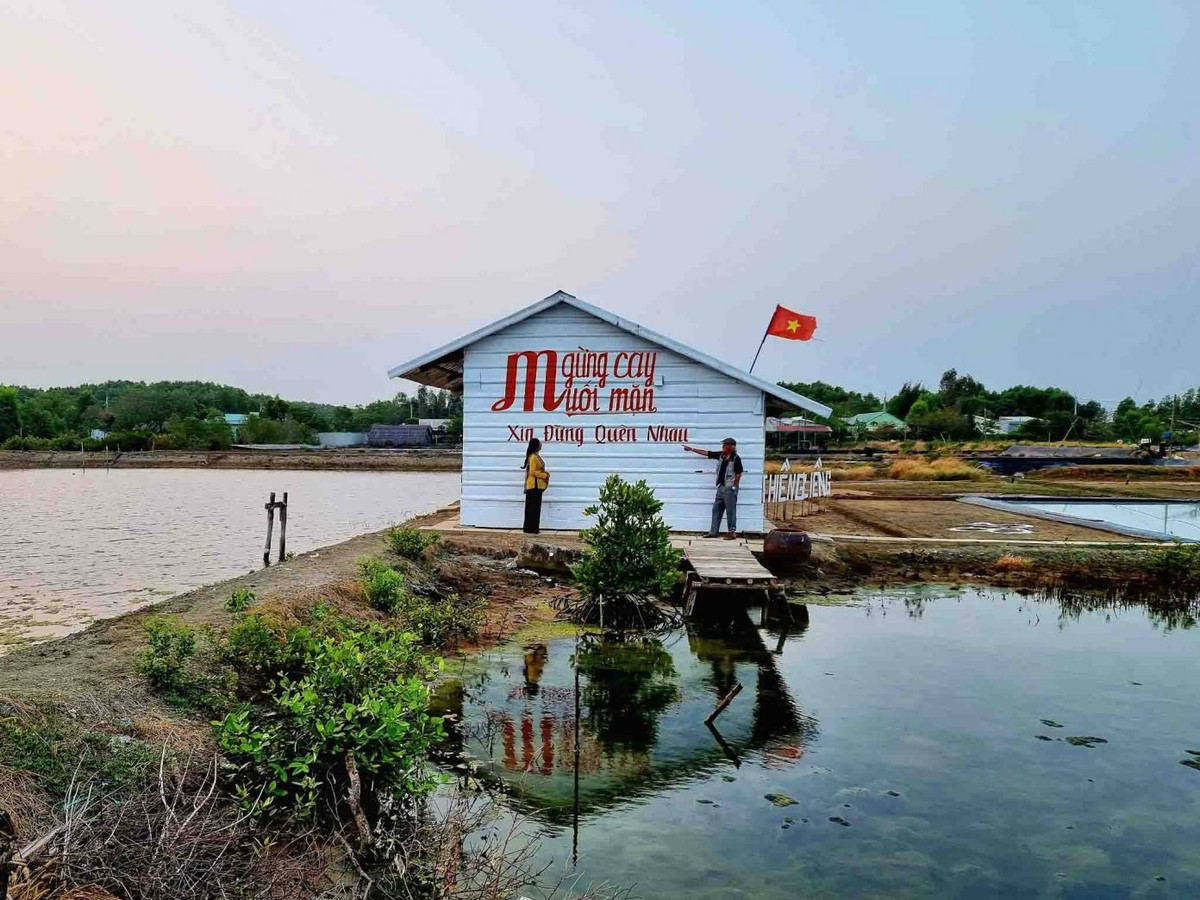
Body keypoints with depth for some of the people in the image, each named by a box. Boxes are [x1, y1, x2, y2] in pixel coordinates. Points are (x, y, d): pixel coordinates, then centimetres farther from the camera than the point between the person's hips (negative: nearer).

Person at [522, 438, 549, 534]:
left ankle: (534, 528, 16)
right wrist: (544, 475, -16)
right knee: (532, 507, -6)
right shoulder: (533, 457, -16)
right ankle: (530, 529, -3)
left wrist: (545, 474, 6)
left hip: (537, 485, 10)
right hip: (534, 486, -10)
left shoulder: (536, 456, 15)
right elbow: (533, 472, -20)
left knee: (536, 507, 12)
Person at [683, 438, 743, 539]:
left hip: (730, 489, -8)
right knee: (716, 509, 10)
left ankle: (732, 532, 5)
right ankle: (713, 532, 16)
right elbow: (705, 453, 14)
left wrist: (734, 487, -14)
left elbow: (738, 474, -13)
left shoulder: (736, 458, -12)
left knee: (730, 511, -3)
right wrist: (691, 449, 14)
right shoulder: (721, 455, 8)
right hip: (721, 487, 8)